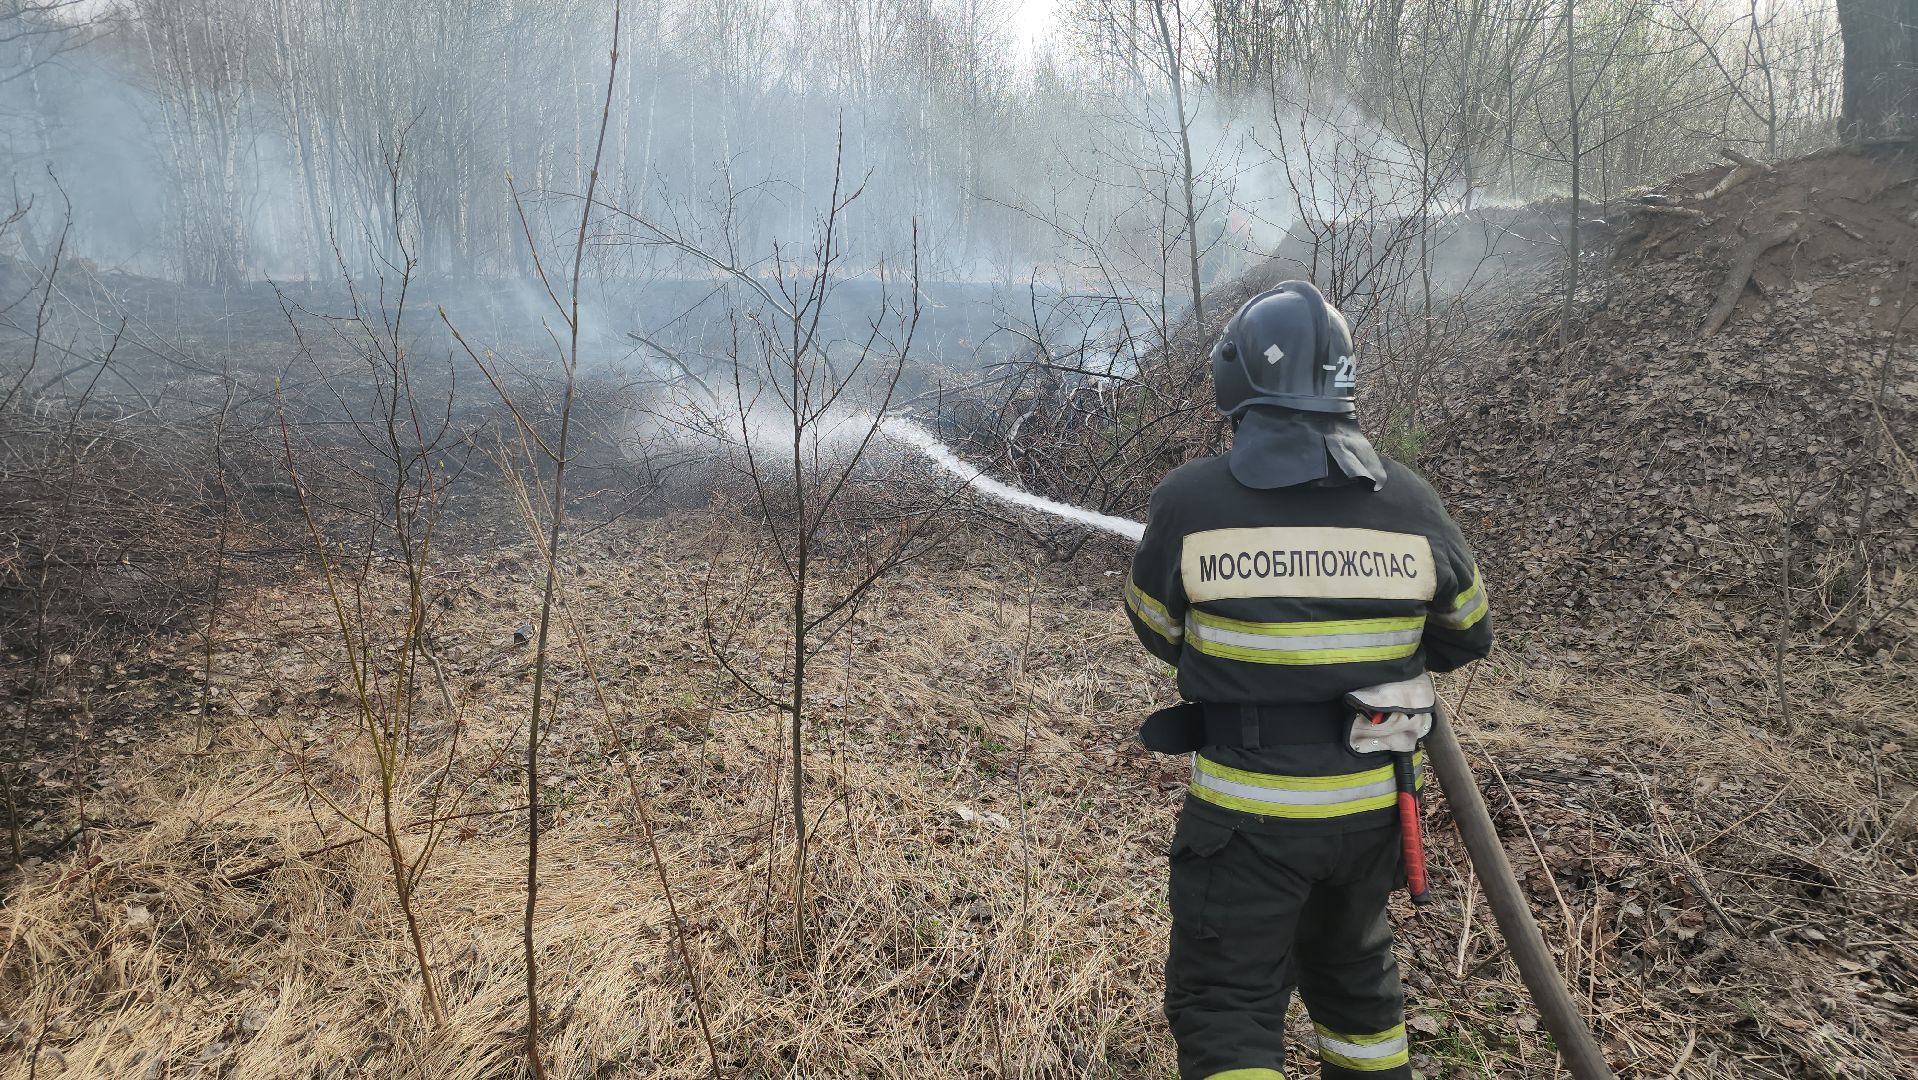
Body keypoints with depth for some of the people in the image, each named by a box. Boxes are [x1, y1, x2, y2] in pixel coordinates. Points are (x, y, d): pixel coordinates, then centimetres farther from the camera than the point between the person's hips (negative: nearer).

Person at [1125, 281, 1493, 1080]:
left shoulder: (1189, 502, -16)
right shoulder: (1411, 504, -7)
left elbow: (1159, 633, 1)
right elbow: (1466, 639, 8)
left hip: (1245, 812, -4)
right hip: (1372, 806, 4)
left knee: (1224, 1007, 9)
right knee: (1353, 969, 28)